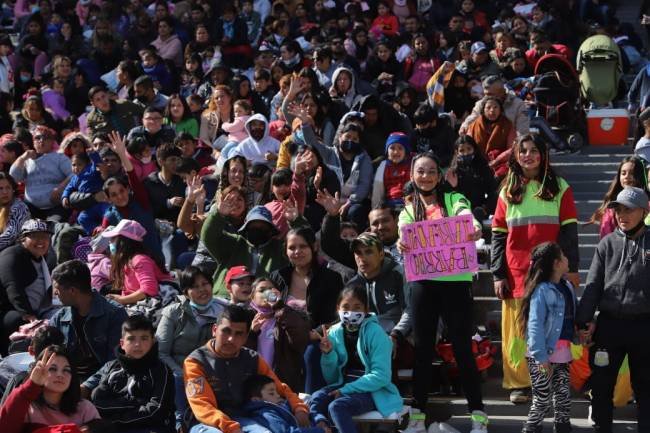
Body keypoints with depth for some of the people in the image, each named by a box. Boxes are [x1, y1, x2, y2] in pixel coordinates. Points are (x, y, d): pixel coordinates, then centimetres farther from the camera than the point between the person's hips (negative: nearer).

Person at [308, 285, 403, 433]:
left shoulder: (375, 333, -10)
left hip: (373, 390, -5)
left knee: (337, 406, -31)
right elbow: (331, 379, 11)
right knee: (315, 400, -24)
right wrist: (328, 354, -9)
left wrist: (346, 390, -19)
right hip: (344, 386, 5)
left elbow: (381, 376, -17)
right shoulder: (334, 333, 5)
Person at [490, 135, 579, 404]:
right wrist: (498, 275, 2)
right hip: (516, 273, 1)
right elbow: (498, 236, 9)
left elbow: (569, 230, 3)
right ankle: (518, 384, 6)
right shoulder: (508, 192, 12)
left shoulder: (559, 188, 8)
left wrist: (571, 268, -5)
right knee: (517, 331, 0)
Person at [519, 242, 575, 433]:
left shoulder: (567, 287, 8)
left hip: (562, 353, 7)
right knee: (543, 399, -1)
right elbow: (535, 325, -20)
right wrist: (541, 357, -23)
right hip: (544, 355, -7)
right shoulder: (542, 290, -16)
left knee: (563, 395, 12)